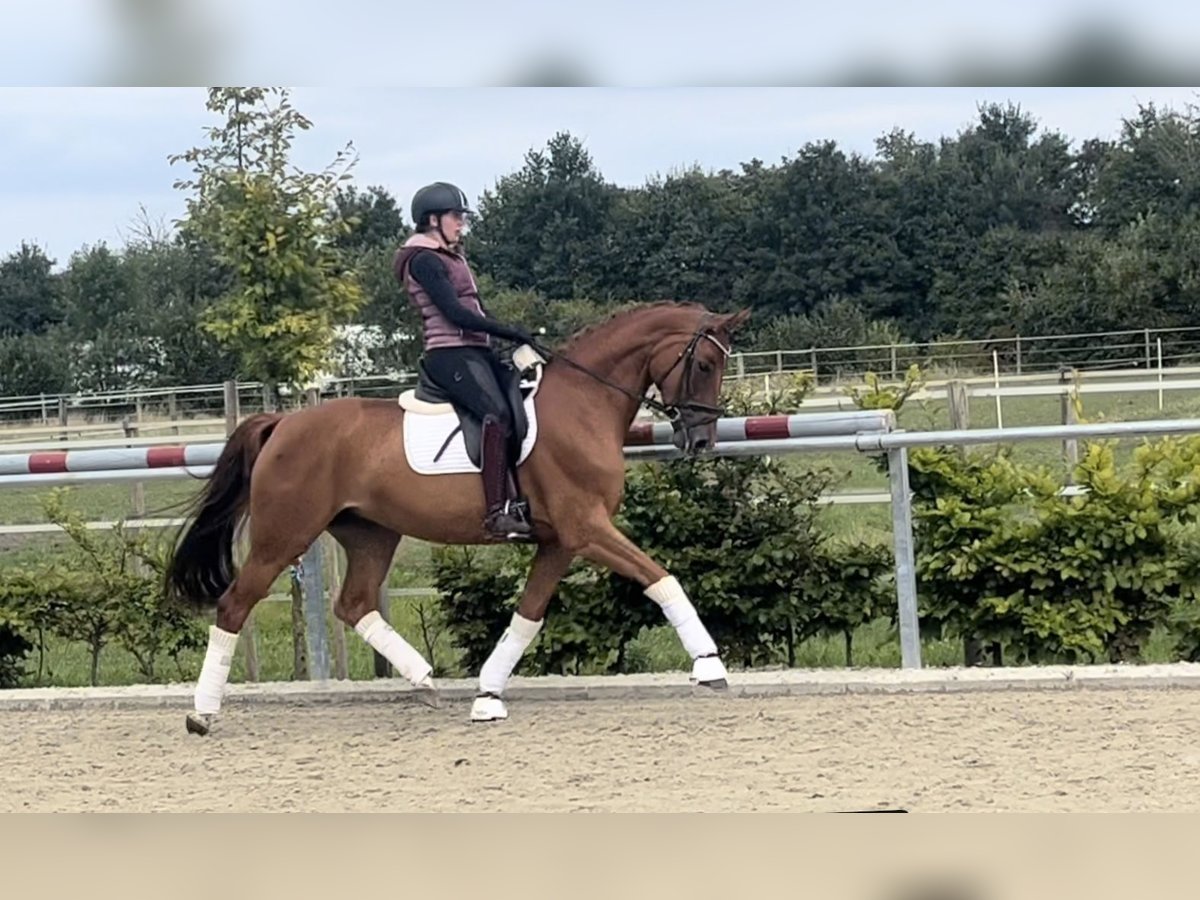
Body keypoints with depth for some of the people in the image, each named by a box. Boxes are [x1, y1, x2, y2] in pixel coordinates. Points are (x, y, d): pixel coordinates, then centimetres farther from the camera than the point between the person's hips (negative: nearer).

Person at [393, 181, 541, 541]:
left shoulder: (451, 258, 23)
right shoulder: (425, 261, -7)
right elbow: (455, 313, -16)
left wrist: (514, 335, 7)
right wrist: (510, 332, -15)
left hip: (475, 351, 10)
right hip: (450, 354, -10)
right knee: (498, 413, -28)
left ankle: (523, 498, -4)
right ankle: (497, 511, -35)